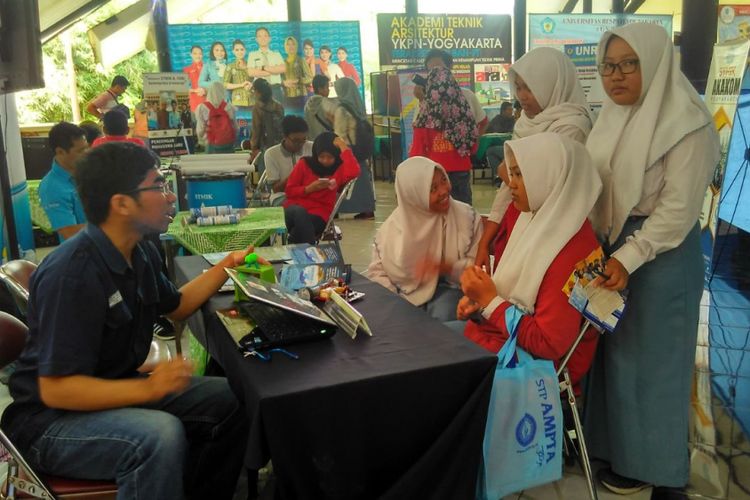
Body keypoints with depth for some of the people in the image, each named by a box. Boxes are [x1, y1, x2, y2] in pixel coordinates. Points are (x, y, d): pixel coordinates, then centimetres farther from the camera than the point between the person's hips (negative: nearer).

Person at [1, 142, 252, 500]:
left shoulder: (140, 252, 0)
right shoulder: (72, 274, -28)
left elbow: (174, 306, 18)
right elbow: (56, 389, -27)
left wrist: (225, 267, 10)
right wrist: (148, 389, -34)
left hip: (116, 390, 9)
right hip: (52, 417, -9)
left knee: (233, 400, 1)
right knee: (161, 436, -36)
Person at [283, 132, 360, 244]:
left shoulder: (340, 168, 5)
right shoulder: (304, 164, 8)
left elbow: (354, 172, -20)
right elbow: (289, 190, 11)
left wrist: (344, 147, -12)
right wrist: (309, 189, -7)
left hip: (319, 215, -1)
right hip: (294, 209, 1)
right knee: (299, 212, -37)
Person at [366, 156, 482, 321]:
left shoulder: (467, 216, -6)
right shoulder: (393, 226, -4)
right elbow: (377, 271, 2)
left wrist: (448, 268, -23)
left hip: (447, 287, -1)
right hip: (406, 291, 1)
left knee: (441, 320, -31)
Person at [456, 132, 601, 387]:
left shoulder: (573, 251, -27)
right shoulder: (535, 220, 0)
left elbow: (549, 345, -26)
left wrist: (489, 301, -21)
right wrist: (479, 300, -5)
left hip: (539, 363, -8)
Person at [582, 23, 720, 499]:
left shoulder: (687, 124, -15)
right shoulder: (614, 117, 7)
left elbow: (677, 209, -18)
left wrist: (628, 258, -22)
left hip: (662, 254, -7)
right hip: (610, 247, 7)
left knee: (655, 359, 4)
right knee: (618, 353, 14)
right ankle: (626, 453, 31)